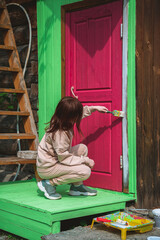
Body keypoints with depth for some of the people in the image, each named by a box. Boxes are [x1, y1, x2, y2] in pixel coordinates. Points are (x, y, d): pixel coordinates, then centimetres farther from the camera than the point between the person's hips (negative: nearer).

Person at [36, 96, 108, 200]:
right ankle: (49, 183, -10)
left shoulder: (60, 121, -2)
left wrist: (94, 108, 23)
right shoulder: (60, 133, -30)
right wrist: (86, 161, -18)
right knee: (85, 171, -20)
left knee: (82, 148, 10)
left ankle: (76, 186, 11)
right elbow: (64, 158, -26)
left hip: (56, 159, 10)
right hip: (47, 168, -10)